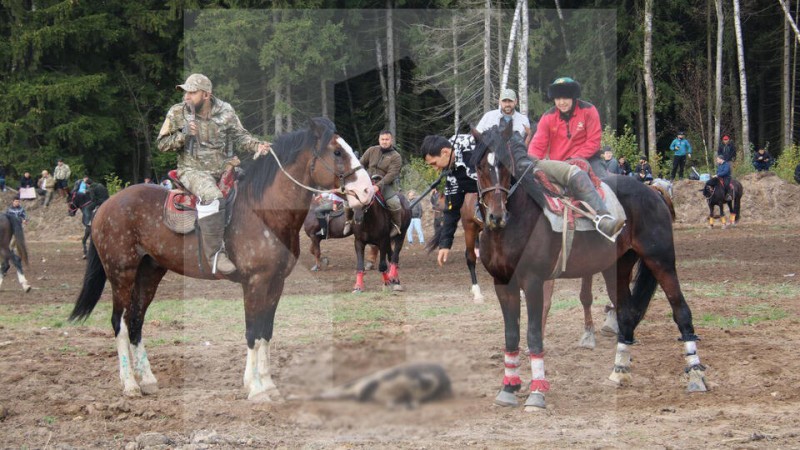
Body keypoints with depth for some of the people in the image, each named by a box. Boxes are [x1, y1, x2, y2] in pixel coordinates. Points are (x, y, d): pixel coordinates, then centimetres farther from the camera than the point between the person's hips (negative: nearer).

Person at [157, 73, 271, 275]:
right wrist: (183, 135, -15)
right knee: (212, 196, -35)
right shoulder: (177, 113, -1)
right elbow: (162, 144, 3)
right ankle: (215, 254, -32)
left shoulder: (225, 111, 3)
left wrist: (256, 145, -10)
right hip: (192, 170, -4)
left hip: (222, 170, 4)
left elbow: (239, 135, 10)